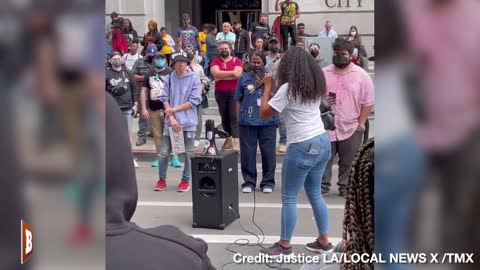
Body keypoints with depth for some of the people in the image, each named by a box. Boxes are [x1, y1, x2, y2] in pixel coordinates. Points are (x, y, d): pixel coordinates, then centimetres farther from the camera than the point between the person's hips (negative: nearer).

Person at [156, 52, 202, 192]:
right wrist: (171, 118, -9)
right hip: (170, 122, 2)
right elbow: (164, 99, 1)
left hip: (188, 122, -1)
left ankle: (186, 180, 19)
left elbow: (194, 101, -8)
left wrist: (174, 109, -9)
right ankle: (162, 179, 18)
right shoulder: (169, 79, 4)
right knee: (164, 152, 3)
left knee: (188, 153, 6)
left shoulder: (194, 79, -2)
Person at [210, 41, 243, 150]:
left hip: (234, 92, -3)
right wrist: (232, 72, -11)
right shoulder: (215, 62, 9)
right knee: (224, 117, 10)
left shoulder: (236, 60, 3)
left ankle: (236, 142, -13)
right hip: (220, 93, 3)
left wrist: (221, 76, -9)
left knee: (234, 117, -9)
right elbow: (216, 73, -10)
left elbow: (237, 74, -13)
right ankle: (229, 139, 22)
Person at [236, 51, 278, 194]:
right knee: (247, 153, 4)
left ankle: (268, 182, 14)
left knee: (268, 152, 3)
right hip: (247, 122, 0)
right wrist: (239, 119, 4)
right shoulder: (244, 79, 6)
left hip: (267, 121, 0)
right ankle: (249, 182, 14)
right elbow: (238, 101, 9)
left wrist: (265, 86, -11)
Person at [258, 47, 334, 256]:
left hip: (303, 147, -8)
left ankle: (284, 245, 10)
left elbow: (264, 113, -11)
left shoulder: (288, 87, -13)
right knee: (315, 194, 18)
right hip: (322, 142, 8)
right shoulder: (316, 85, 9)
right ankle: (324, 241, 23)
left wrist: (268, 86, -1)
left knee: (289, 198, 3)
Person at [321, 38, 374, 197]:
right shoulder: (323, 73, 3)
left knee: (348, 162, 9)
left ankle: (345, 187, 21)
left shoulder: (361, 75, -3)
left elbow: (368, 102, -2)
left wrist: (361, 124, -5)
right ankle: (323, 185, 18)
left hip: (351, 127, -1)